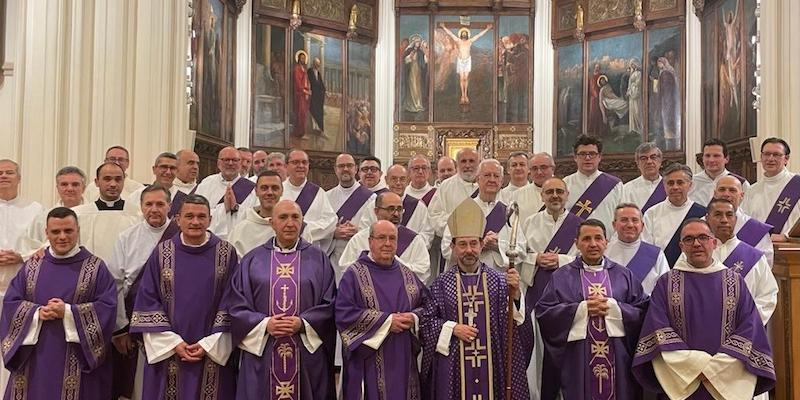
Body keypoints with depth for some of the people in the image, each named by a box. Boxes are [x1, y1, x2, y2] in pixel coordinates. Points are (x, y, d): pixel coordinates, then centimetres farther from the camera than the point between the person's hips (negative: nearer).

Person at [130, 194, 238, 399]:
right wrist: (173, 343, -8)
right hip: (167, 353, 1)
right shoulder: (162, 253, 2)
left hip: (213, 355, -1)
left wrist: (208, 345, -8)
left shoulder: (226, 253, 0)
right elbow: (147, 301, 0)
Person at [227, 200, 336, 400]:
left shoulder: (318, 259, 6)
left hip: (308, 352, 0)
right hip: (261, 350, 1)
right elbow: (236, 305, 3)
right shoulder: (252, 260, 7)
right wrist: (264, 324, -12)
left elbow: (329, 304, 1)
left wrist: (303, 324, -13)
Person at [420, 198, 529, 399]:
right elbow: (427, 321, 3)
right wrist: (452, 328, -11)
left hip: (491, 363, 1)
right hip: (454, 366, 0)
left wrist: (515, 293, -22)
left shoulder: (498, 280, 2)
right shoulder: (441, 284, 2)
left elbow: (514, 319, -5)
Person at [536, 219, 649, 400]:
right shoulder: (561, 276, 5)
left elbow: (642, 312, 2)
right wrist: (582, 309, -13)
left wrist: (613, 307, -12)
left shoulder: (624, 275, 10)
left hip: (618, 359, 2)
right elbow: (544, 312, -5)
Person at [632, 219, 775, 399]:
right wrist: (695, 365, -15)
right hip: (681, 382, -1)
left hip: (728, 382, 1)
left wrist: (716, 366, -11)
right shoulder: (666, 283, 3)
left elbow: (750, 330, -1)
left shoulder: (735, 282, 6)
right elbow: (659, 331, -6)